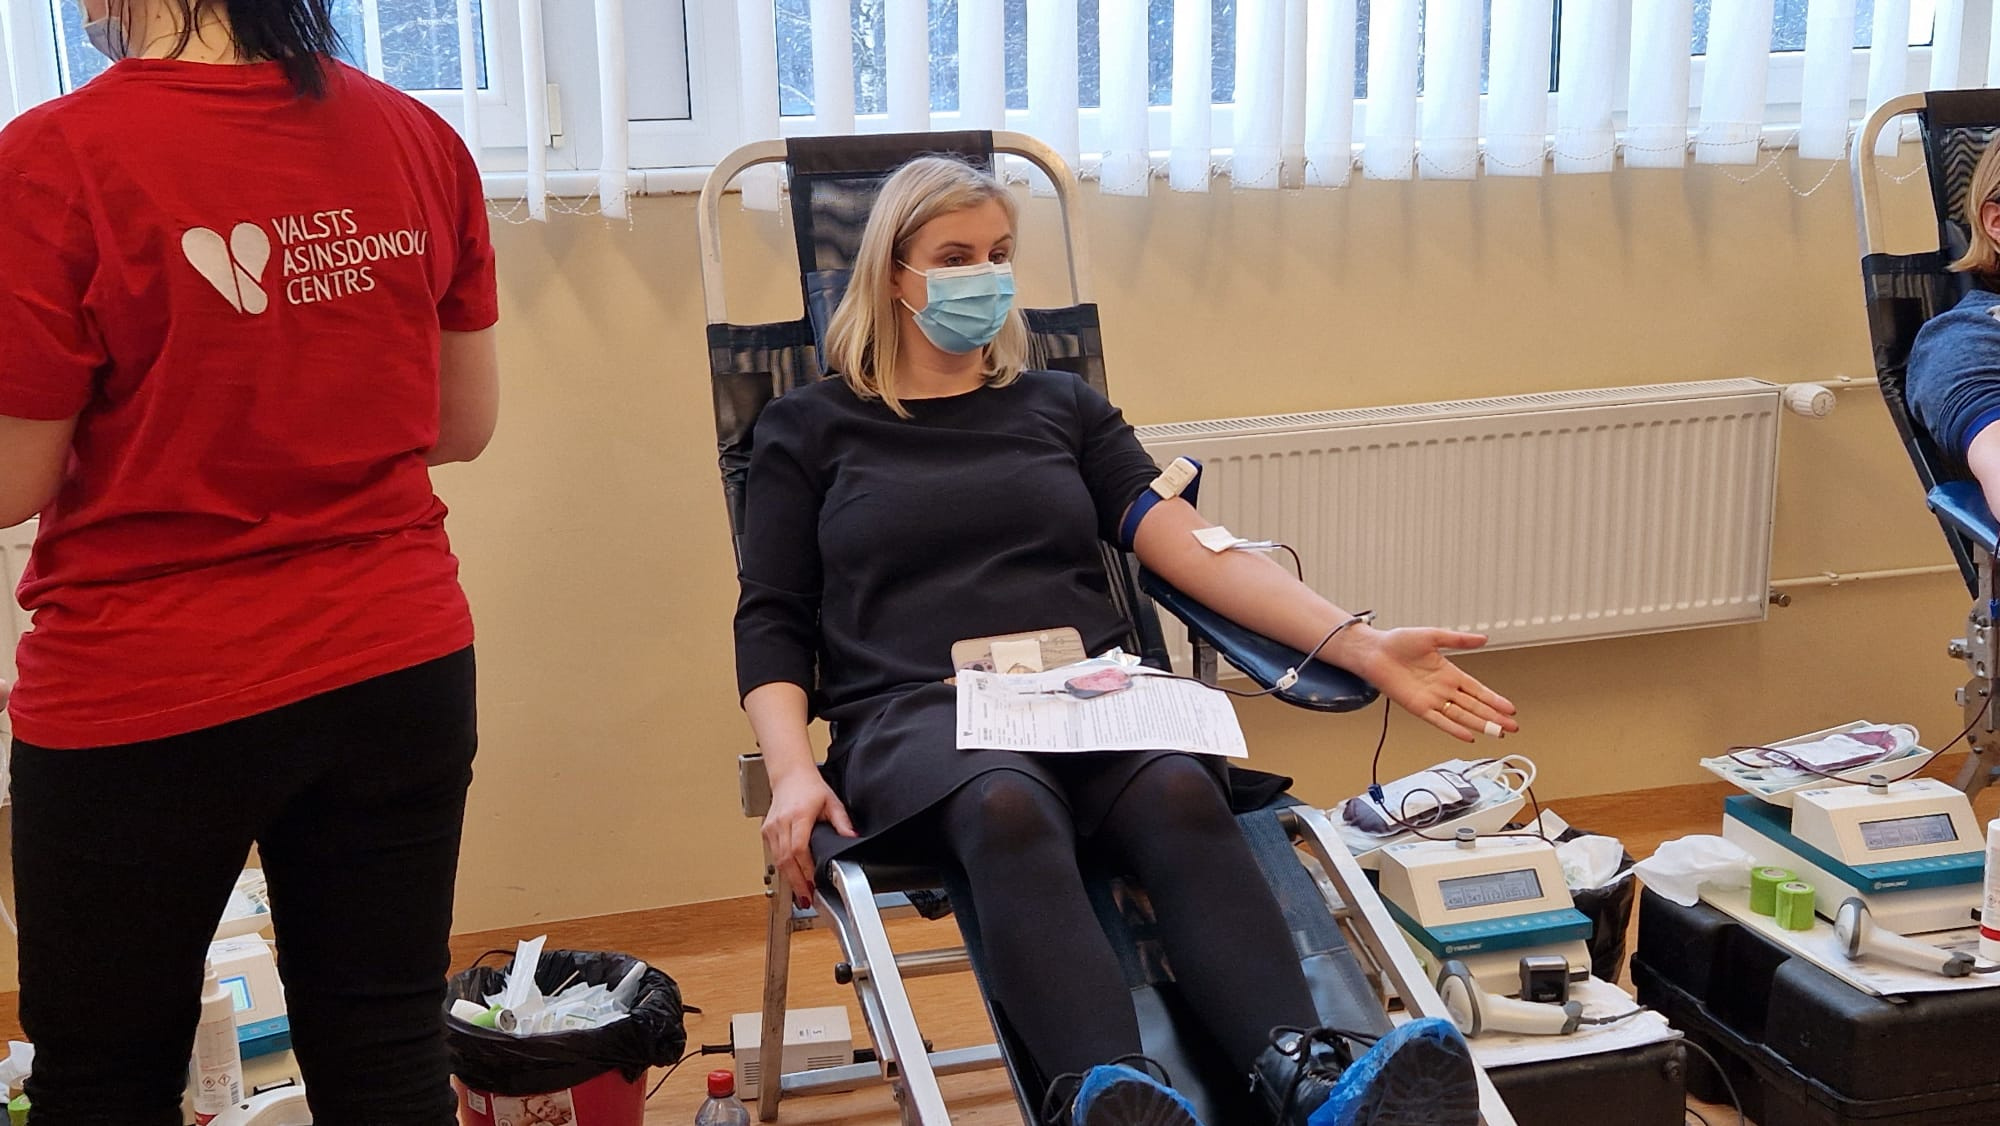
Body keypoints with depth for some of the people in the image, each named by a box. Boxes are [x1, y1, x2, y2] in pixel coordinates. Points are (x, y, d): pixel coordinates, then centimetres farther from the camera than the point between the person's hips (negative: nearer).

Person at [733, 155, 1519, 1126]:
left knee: (1180, 794, -34)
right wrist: (792, 771, -10)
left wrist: (1359, 645, -5)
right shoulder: (811, 427, 18)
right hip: (915, 710, -2)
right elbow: (771, 623, 11)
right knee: (1009, 810, -39)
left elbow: (1192, 548, 11)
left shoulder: (1060, 405, 23)